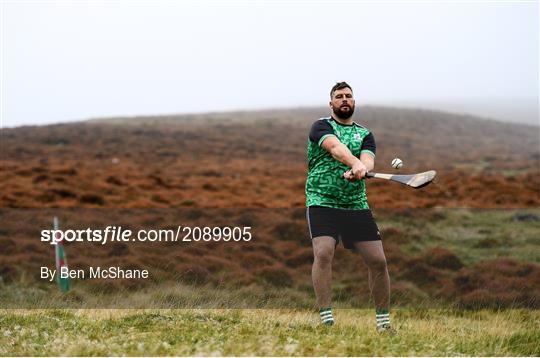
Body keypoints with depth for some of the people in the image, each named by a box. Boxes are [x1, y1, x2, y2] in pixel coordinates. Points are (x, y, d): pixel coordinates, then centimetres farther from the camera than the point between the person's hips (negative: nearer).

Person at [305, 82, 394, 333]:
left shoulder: (365, 134, 14)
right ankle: (326, 318, -20)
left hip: (357, 206, 4)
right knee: (323, 253, -24)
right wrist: (355, 163, -40)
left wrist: (359, 171, -32)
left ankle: (383, 319, 13)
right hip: (322, 202, -4)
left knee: (378, 260, -2)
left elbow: (368, 161, -7)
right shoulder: (321, 126, 3)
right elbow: (336, 148, -20)